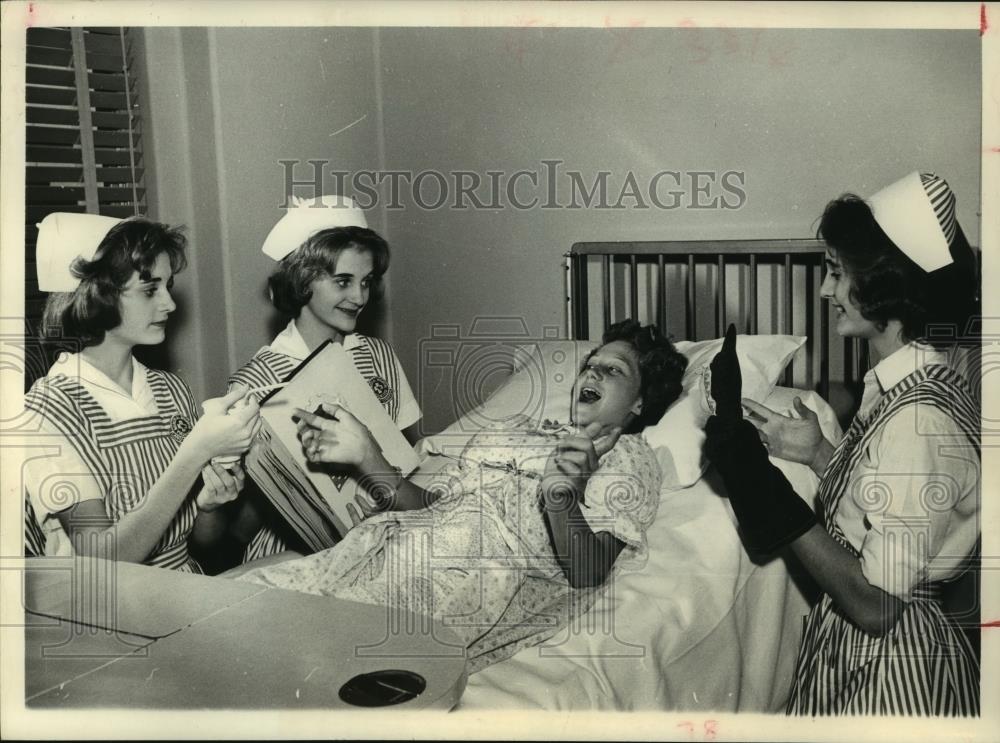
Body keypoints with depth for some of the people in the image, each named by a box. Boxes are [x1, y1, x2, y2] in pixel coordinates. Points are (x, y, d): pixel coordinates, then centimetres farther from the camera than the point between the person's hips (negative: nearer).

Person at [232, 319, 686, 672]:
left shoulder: (628, 458, 12)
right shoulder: (509, 431, 30)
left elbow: (588, 573, -4)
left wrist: (563, 498, -24)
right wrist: (366, 457, 6)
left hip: (474, 577, -6)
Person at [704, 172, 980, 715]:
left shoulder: (920, 420, -27)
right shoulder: (908, 383, 1)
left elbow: (876, 604, -26)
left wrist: (769, 493, -28)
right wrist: (820, 456, 0)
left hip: (887, 668, -8)